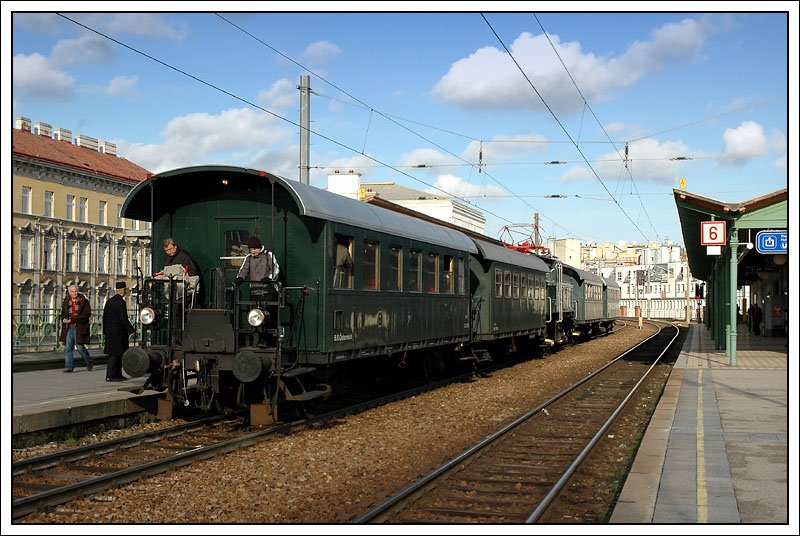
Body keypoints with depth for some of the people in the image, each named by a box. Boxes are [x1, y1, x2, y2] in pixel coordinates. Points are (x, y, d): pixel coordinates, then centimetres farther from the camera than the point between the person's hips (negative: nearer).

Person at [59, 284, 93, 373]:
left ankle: (88, 362, 21)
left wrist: (73, 319, -19)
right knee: (68, 347, 2)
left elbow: (87, 314, -13)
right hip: (69, 328, 5)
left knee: (80, 347, -2)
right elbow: (63, 313, 18)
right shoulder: (66, 301, 9)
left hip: (79, 328, -4)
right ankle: (69, 366, 8)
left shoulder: (84, 301, -5)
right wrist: (64, 319, -7)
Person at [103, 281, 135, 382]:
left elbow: (104, 317, 15)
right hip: (119, 332, -9)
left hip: (110, 331, 9)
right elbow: (124, 319, -18)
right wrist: (131, 331, -10)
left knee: (119, 354, 15)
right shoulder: (121, 302, -15)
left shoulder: (109, 301, 11)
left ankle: (118, 374, 19)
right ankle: (109, 376, -5)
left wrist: (105, 331, 21)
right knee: (115, 354, -5)